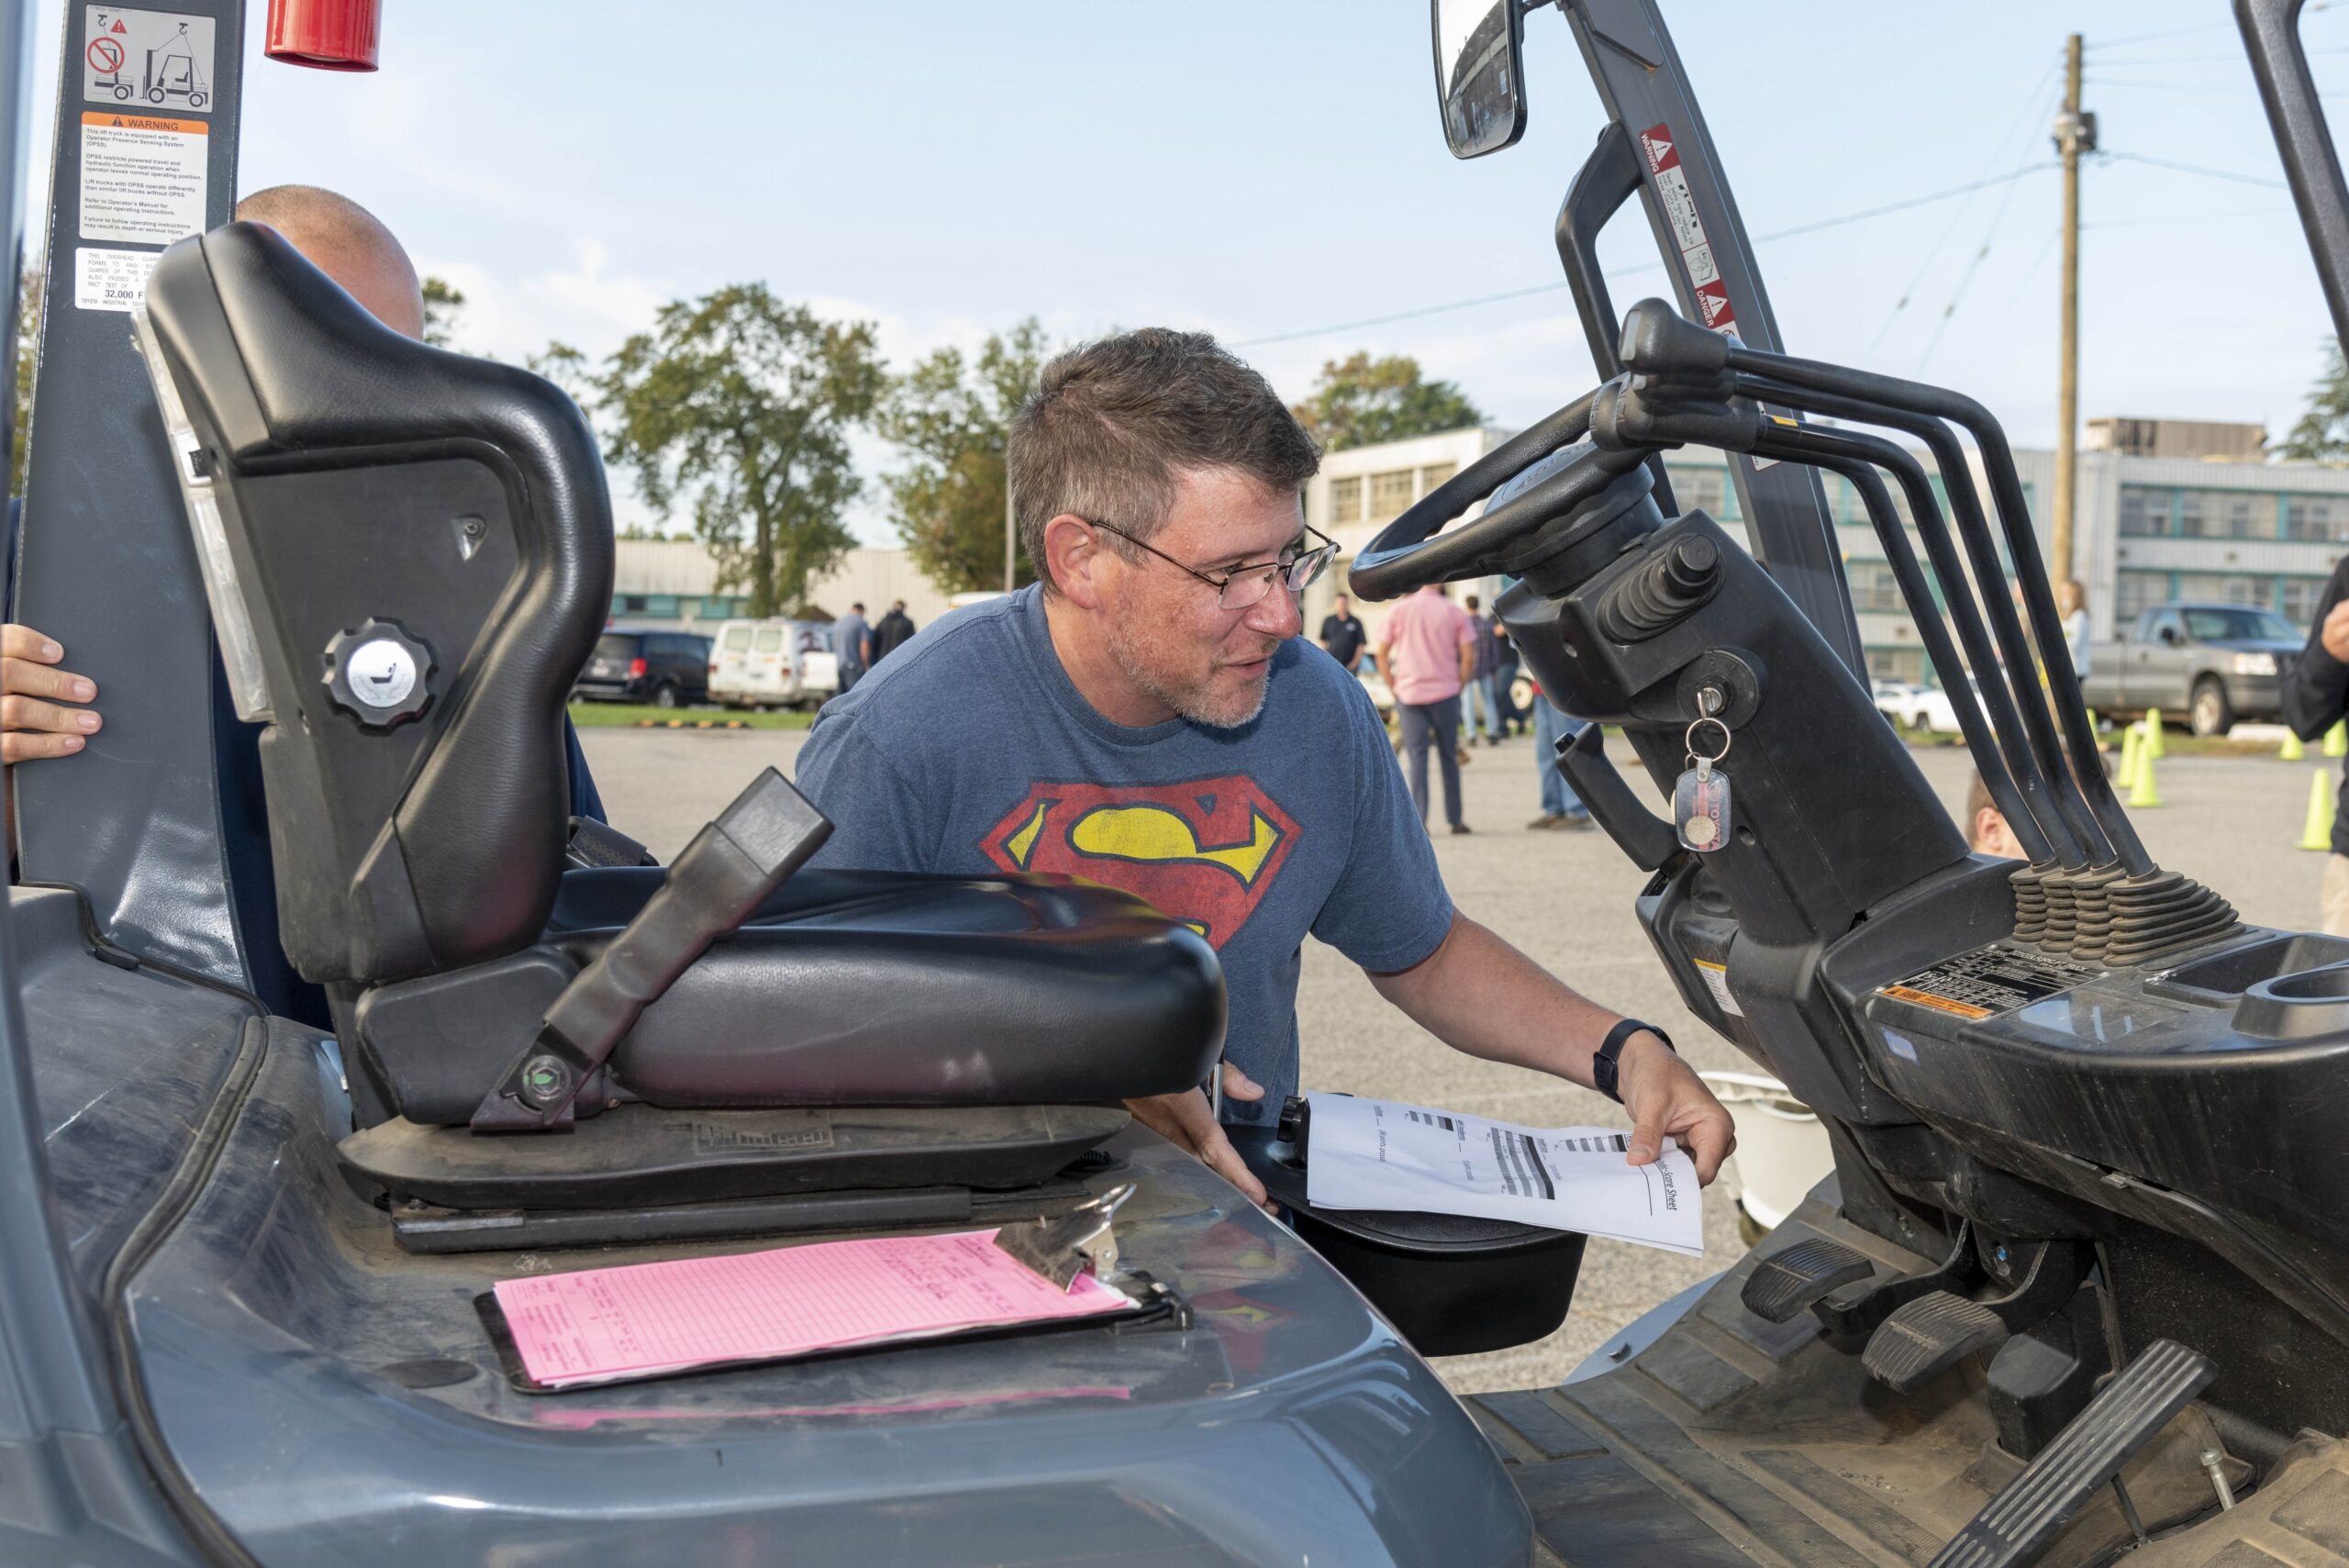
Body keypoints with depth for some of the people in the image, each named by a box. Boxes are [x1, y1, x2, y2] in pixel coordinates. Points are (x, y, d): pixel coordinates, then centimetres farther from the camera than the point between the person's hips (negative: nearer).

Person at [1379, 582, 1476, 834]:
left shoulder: (1398, 611, 3)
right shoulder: (1455, 612, 1)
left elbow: (1382, 655, 2)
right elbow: (1468, 657, -3)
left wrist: (1393, 688, 8)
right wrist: (1458, 687, 7)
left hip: (1408, 693, 0)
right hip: (1444, 692, 0)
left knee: (1417, 756, 2)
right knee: (1449, 756, 10)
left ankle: (1419, 820, -6)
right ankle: (1455, 820, 14)